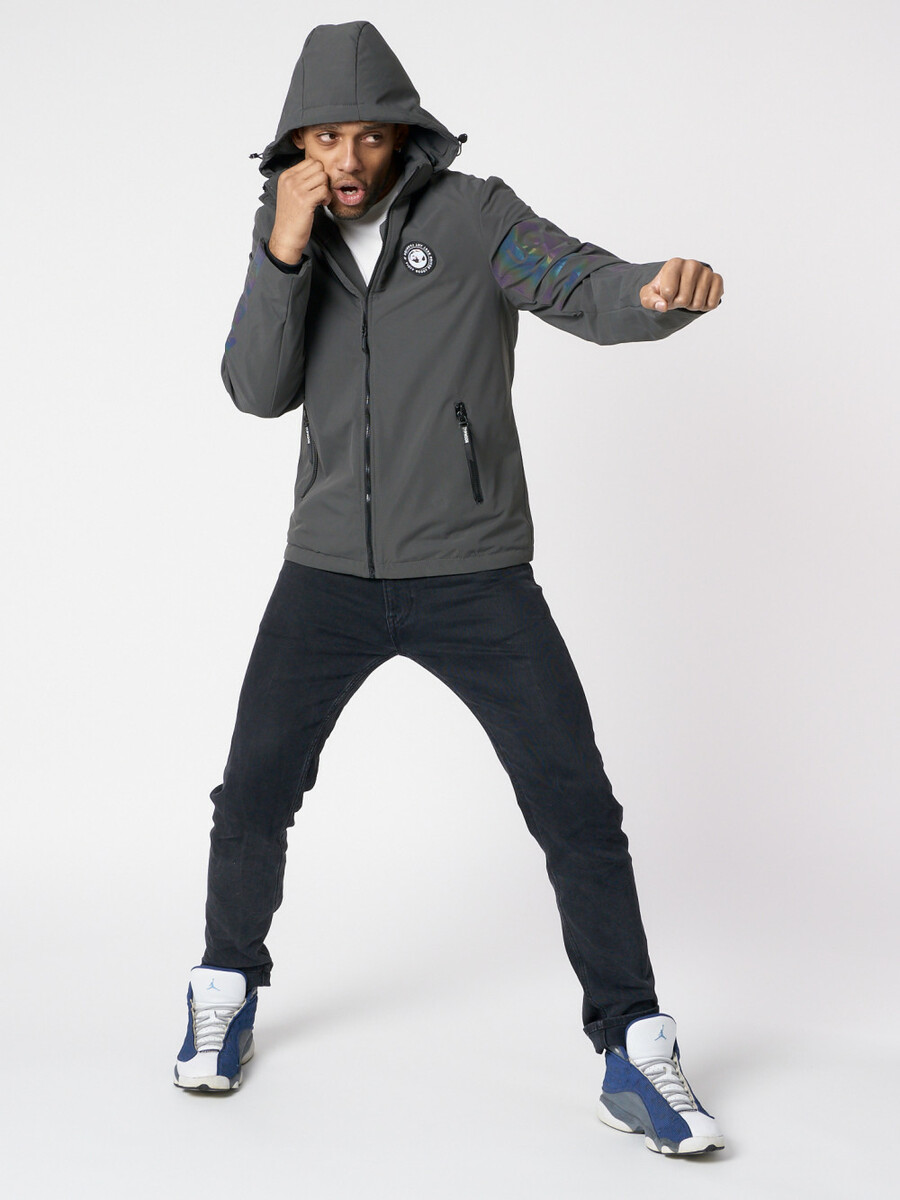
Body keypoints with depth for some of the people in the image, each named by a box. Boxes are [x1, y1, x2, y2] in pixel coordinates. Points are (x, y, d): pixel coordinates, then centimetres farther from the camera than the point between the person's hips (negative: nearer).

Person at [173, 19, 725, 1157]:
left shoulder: (472, 216, -7)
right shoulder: (284, 226, 5)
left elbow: (592, 293, -19)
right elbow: (257, 390, -4)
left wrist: (665, 288, -42)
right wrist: (284, 252, -18)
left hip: (475, 576, -3)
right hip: (330, 572, 3)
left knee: (578, 807, -6)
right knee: (254, 795, 7)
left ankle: (635, 1056, 7)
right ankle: (226, 996, 32)